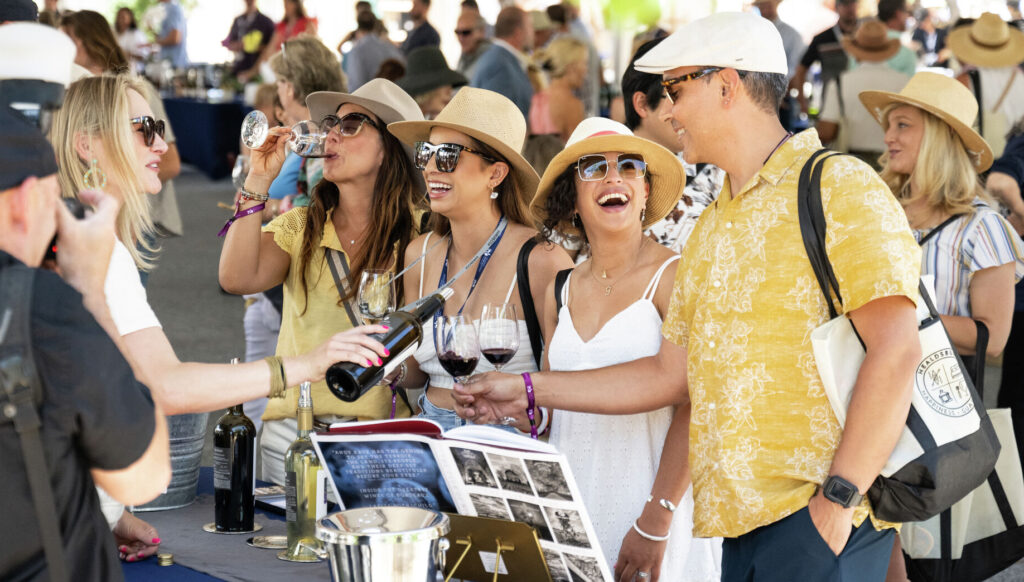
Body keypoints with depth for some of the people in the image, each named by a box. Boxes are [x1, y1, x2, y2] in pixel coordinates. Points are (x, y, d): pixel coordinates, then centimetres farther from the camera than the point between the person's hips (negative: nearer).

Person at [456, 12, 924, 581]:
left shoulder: (840, 188, -5)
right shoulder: (712, 228, 21)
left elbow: (896, 351, -14)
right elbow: (670, 374, 24)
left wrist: (840, 494, -19)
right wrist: (528, 390, 22)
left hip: (816, 515, -7)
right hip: (742, 520, 7)